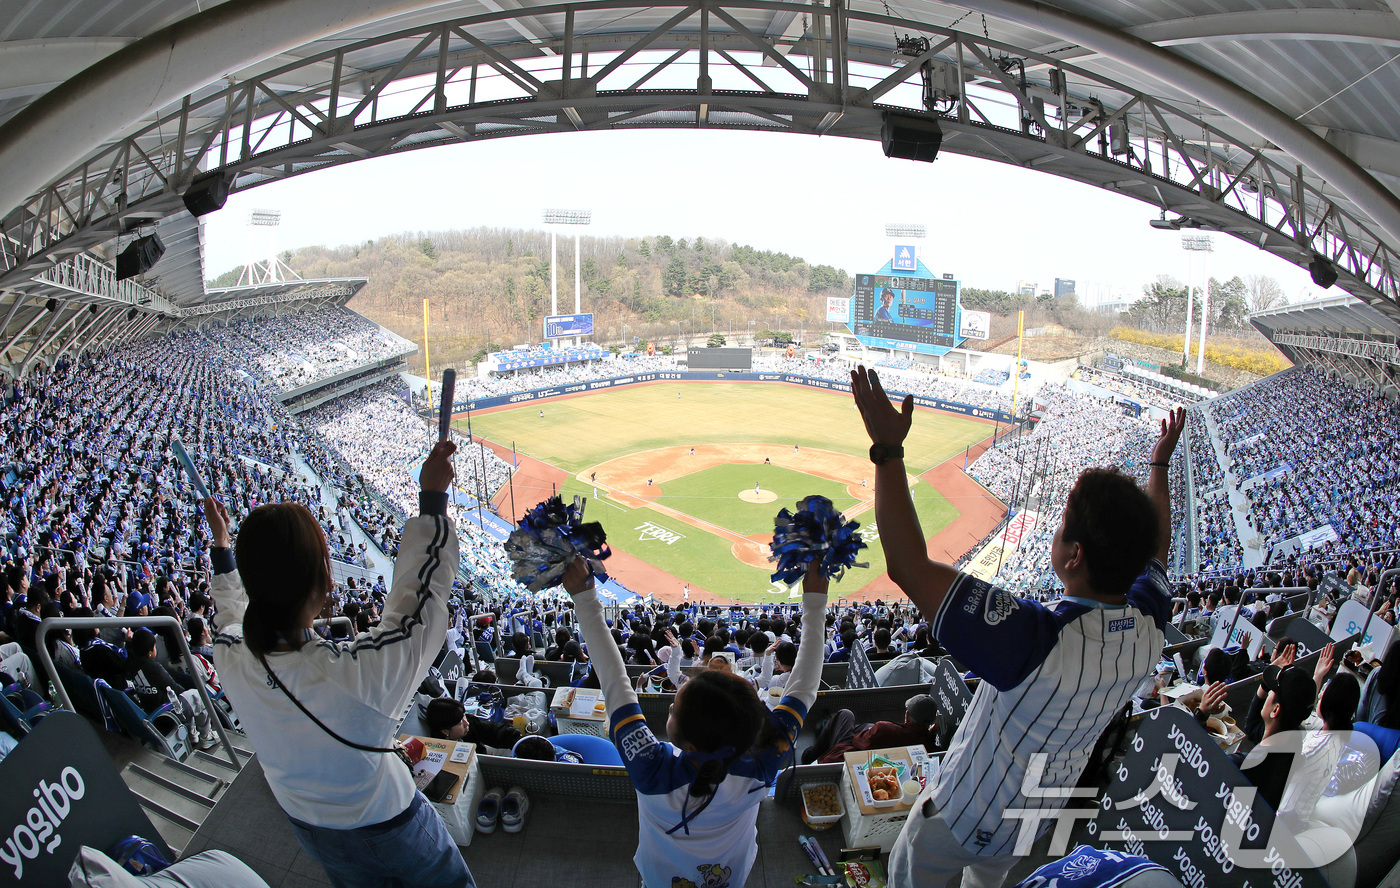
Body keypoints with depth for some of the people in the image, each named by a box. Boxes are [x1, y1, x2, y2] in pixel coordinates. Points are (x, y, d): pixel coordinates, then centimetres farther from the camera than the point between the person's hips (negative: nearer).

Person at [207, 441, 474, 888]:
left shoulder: (232, 661, -25)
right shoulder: (359, 671, -43)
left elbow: (231, 616, 1)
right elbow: (422, 597, -26)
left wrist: (222, 545, 15)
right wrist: (432, 498, -18)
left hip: (312, 833, 5)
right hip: (389, 830, -5)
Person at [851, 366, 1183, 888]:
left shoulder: (1034, 641, -45)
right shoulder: (1150, 625, -22)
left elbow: (908, 566, -46)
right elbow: (1154, 547, 2)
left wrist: (887, 449, -41)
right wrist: (1161, 462, 15)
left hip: (969, 816, -5)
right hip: (1043, 813, 6)